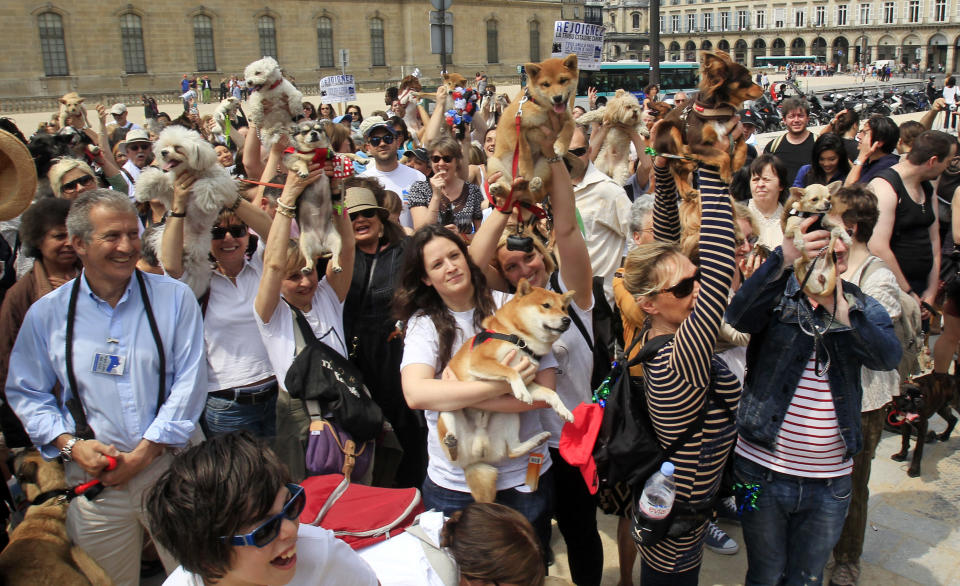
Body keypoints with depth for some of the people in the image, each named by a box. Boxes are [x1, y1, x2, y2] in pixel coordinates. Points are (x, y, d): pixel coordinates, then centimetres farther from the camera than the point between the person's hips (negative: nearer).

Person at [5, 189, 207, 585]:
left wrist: (145, 451, -11)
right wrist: (71, 445, -8)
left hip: (170, 467, -1)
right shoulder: (46, 314, 2)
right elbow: (26, 393, 7)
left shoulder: (173, 298, -2)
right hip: (92, 476, 1)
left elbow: (189, 381, -5)